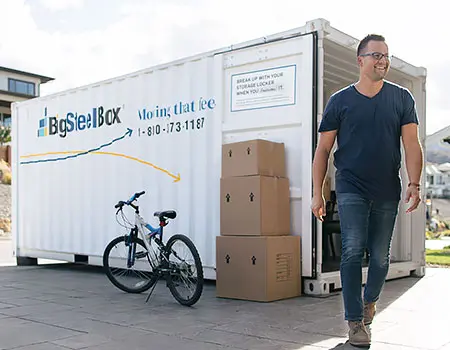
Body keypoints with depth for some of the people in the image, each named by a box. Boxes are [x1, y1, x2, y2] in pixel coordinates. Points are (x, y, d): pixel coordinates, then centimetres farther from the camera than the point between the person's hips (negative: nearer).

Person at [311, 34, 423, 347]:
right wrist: (317, 193, -4)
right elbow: (323, 149, 2)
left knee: (380, 256, 10)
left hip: (388, 192, 2)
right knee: (353, 252, -10)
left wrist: (414, 184, -14)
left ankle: (370, 301, 37)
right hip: (351, 190, -2)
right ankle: (356, 322, -1)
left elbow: (412, 144, 0)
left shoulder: (402, 98, 5)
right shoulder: (340, 100, 1)